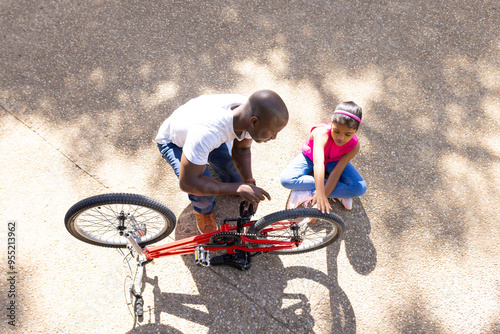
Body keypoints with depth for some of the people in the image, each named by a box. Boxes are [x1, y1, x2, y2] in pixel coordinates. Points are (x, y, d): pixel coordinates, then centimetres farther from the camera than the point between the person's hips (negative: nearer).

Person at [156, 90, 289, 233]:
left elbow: (242, 149, -7)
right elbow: (187, 183, -40)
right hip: (174, 142, -5)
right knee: (203, 196, -26)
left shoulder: (252, 112, -28)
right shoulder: (207, 131, -49)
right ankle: (204, 210, 10)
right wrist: (239, 189, -39)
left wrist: (249, 183, -21)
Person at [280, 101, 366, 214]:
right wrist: (320, 193, -69)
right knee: (286, 179, -31)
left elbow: (336, 174, -31)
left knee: (360, 188, -21)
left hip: (333, 161, 2)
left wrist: (323, 196, -42)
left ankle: (307, 193, -22)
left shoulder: (354, 146, -28)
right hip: (310, 157, -1)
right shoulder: (322, 133, -41)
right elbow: (318, 163, -57)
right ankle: (339, 193, -19)